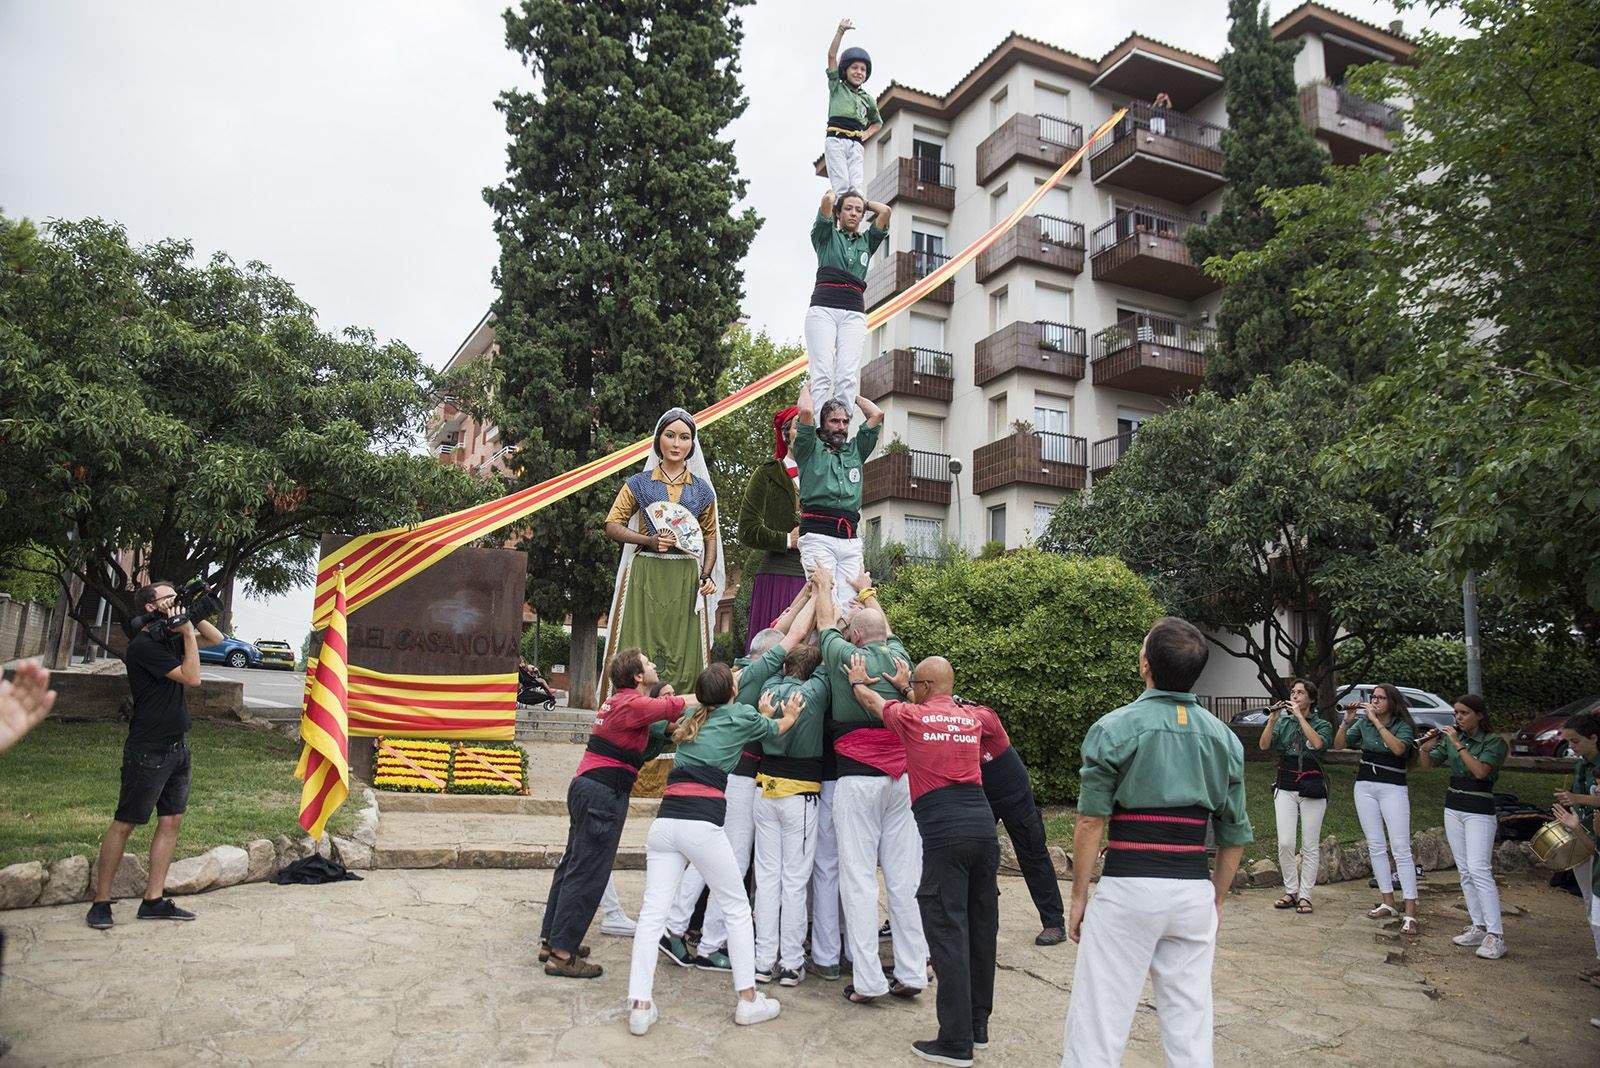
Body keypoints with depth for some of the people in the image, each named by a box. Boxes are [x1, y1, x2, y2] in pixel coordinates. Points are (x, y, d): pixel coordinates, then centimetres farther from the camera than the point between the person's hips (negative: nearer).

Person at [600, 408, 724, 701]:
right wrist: (649, 540, -10)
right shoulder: (639, 483, 7)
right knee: (640, 653, -3)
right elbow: (612, 525, 5)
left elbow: (710, 536, 14)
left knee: (684, 655, -1)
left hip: (685, 579, 1)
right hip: (645, 576, -1)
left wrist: (708, 575, -2)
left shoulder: (702, 490, 11)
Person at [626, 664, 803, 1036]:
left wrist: (763, 713, 51)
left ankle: (640, 1004, 0)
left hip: (664, 821, 5)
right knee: (737, 909, 10)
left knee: (653, 912, 4)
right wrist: (789, 716, 49)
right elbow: (776, 728, 29)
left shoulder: (692, 721, 24)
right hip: (701, 824, -5)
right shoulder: (740, 716, 9)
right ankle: (748, 999, 17)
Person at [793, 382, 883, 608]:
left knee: (848, 603, -6)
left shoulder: (855, 450, 25)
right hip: (818, 536, -4)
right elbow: (806, 411, -2)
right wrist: (806, 390, 17)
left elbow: (877, 414, 20)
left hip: (851, 540, 4)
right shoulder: (811, 449, 12)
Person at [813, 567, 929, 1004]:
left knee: (858, 877, -2)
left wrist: (824, 584, 34)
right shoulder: (898, 656, 7)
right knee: (905, 874, 6)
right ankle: (912, 972, 11)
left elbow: (825, 621, 16)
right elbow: (885, 629, 30)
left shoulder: (845, 657, -3)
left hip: (857, 779, -4)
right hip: (903, 777, 5)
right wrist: (866, 591, 46)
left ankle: (867, 979, -1)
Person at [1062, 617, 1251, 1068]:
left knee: (1097, 1030, 3)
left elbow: (1090, 823, -8)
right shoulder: (1224, 738, 7)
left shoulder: (1114, 728, -7)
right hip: (1194, 892, 5)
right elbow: (1235, 836, 11)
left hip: (1128, 889, -4)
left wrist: (1078, 898, 0)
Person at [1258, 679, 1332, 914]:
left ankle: (1305, 895, 10)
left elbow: (1318, 743, -20)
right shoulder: (1283, 723, 9)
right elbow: (1264, 745, -5)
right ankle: (1290, 892, 9)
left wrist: (1299, 715, -17)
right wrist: (1273, 718, -14)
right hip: (1285, 788, 2)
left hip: (1312, 788, -2)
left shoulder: (1322, 725, 3)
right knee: (1285, 843, -5)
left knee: (1310, 846, 2)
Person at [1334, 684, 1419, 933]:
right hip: (1365, 786, 5)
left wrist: (1376, 721, -23)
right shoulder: (1362, 723, 6)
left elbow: (1398, 748, -25)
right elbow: (1339, 745, 2)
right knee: (1375, 847, 8)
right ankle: (1388, 903, 17)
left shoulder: (1403, 726, -5)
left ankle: (1411, 913, -9)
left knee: (1401, 849, -9)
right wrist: (1346, 721, -11)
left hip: (1393, 788, -5)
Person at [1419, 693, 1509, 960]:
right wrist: (1427, 747, -12)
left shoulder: (1495, 742, -7)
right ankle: (1479, 927, 14)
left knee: (1479, 870, -14)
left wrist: (1458, 745, -20)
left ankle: (1496, 935, -13)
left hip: (1480, 812, -6)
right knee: (1464, 871, 7)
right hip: (1453, 808, 6)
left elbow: (1480, 771, -21)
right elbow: (1428, 764, 7)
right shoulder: (1451, 737, 8)